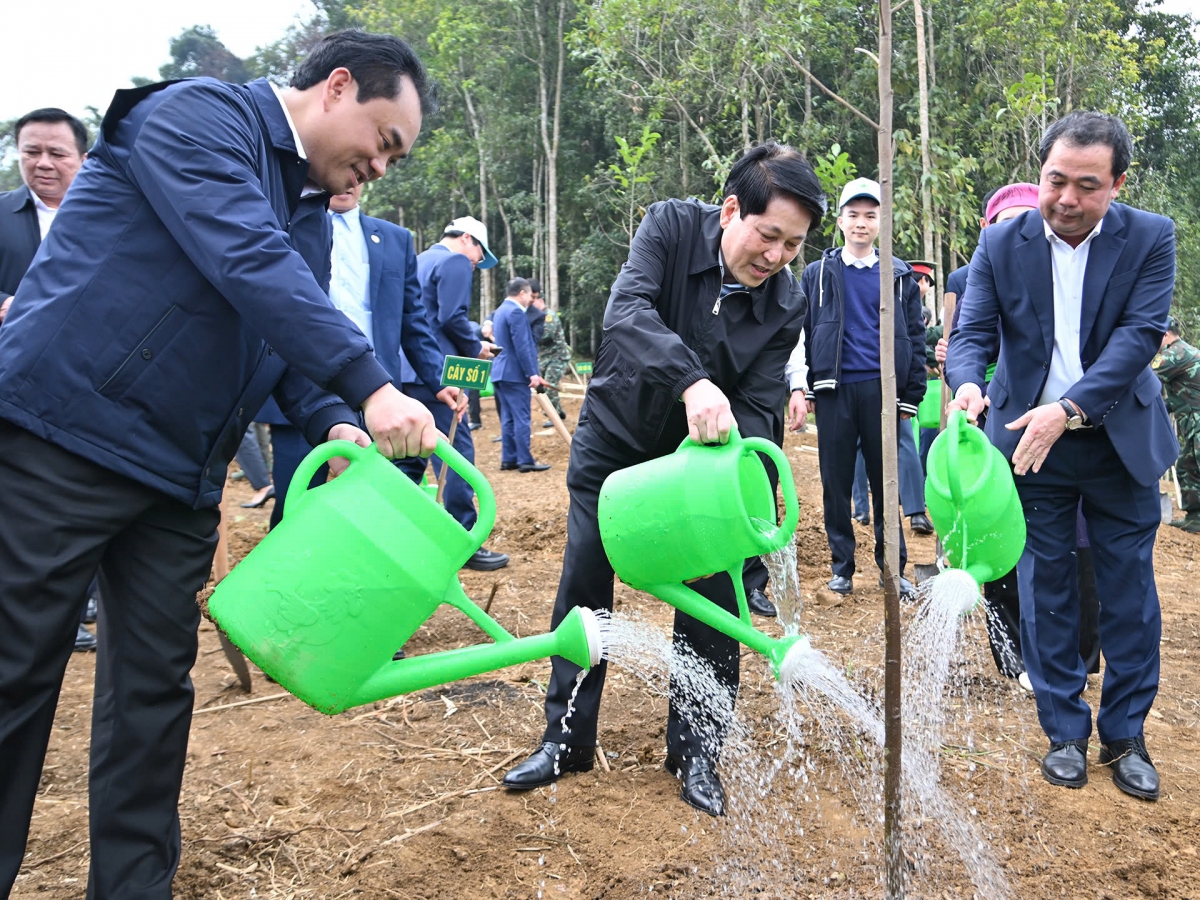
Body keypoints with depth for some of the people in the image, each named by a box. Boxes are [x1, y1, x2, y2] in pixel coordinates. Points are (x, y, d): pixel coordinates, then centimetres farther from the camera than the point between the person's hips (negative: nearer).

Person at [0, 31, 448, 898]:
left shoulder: (292, 195, 17)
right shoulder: (201, 114, -9)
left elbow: (276, 328, 14)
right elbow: (245, 264, -25)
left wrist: (332, 422, -5)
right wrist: (370, 386, -30)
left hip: (179, 471, 8)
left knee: (155, 688, 9)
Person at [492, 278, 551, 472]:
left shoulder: (500, 310, 17)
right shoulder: (516, 312, -15)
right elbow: (522, 346, -20)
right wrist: (532, 374, -18)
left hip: (501, 371, 10)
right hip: (515, 373, -10)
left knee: (508, 418, 11)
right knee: (521, 417, -6)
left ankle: (508, 459, 13)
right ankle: (525, 460, -3)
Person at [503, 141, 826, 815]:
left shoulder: (787, 303, -16)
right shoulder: (673, 226, -21)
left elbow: (761, 405, -17)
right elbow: (628, 311, -37)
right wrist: (692, 382, -53)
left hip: (702, 455, 1)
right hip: (615, 439, 0)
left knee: (713, 597, -3)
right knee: (584, 583, 4)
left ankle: (697, 750, 17)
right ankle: (568, 738, 21)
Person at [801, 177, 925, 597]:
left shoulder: (900, 276, 9)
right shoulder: (818, 274, 8)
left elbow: (915, 338, 8)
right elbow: (802, 334, 8)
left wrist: (911, 396, 1)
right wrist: (804, 387, 0)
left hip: (882, 389, 0)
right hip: (835, 391, 0)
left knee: (886, 482, 5)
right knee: (836, 483, 4)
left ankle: (892, 567, 15)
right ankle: (842, 566, 14)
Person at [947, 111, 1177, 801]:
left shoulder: (1150, 238, -7)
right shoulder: (1002, 243, -4)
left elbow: (1140, 335, -17)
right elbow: (974, 332, -8)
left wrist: (1067, 409, -30)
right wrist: (968, 385, -32)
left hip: (1121, 441, 0)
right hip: (1030, 439, 1)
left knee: (1130, 594, 7)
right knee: (1047, 591, 7)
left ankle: (1125, 736, 24)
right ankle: (1066, 732, 22)